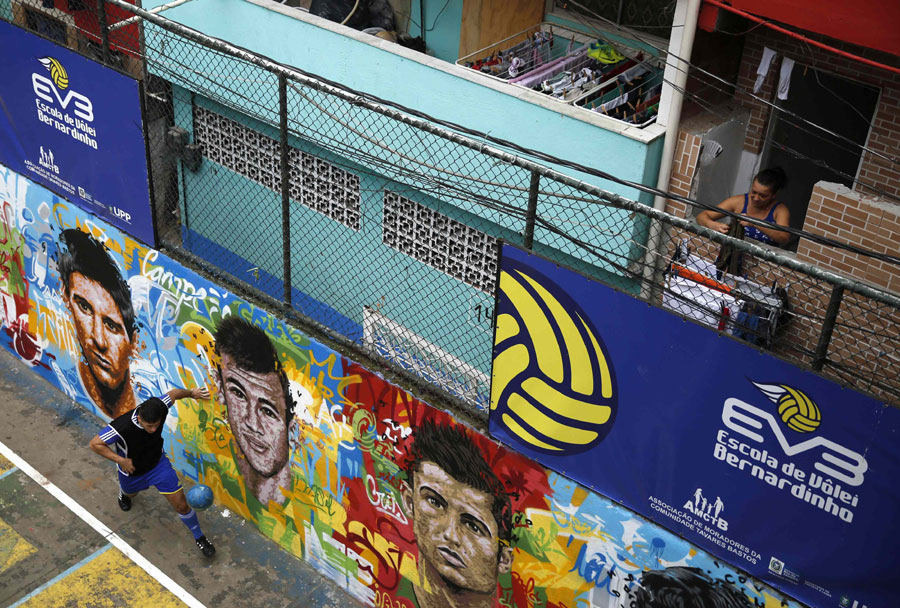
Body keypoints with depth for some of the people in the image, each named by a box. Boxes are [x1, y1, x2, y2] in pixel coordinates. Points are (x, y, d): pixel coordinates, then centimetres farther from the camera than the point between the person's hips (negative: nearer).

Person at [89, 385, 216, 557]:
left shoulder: (159, 408, -32)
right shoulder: (122, 427, -43)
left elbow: (174, 393, -10)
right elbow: (95, 443, -30)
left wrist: (192, 393, 9)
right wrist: (121, 460, -33)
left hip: (158, 462, 1)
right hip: (132, 470, -1)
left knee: (181, 505, -2)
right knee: (129, 492, 35)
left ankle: (199, 537, 24)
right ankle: (123, 492, 74)